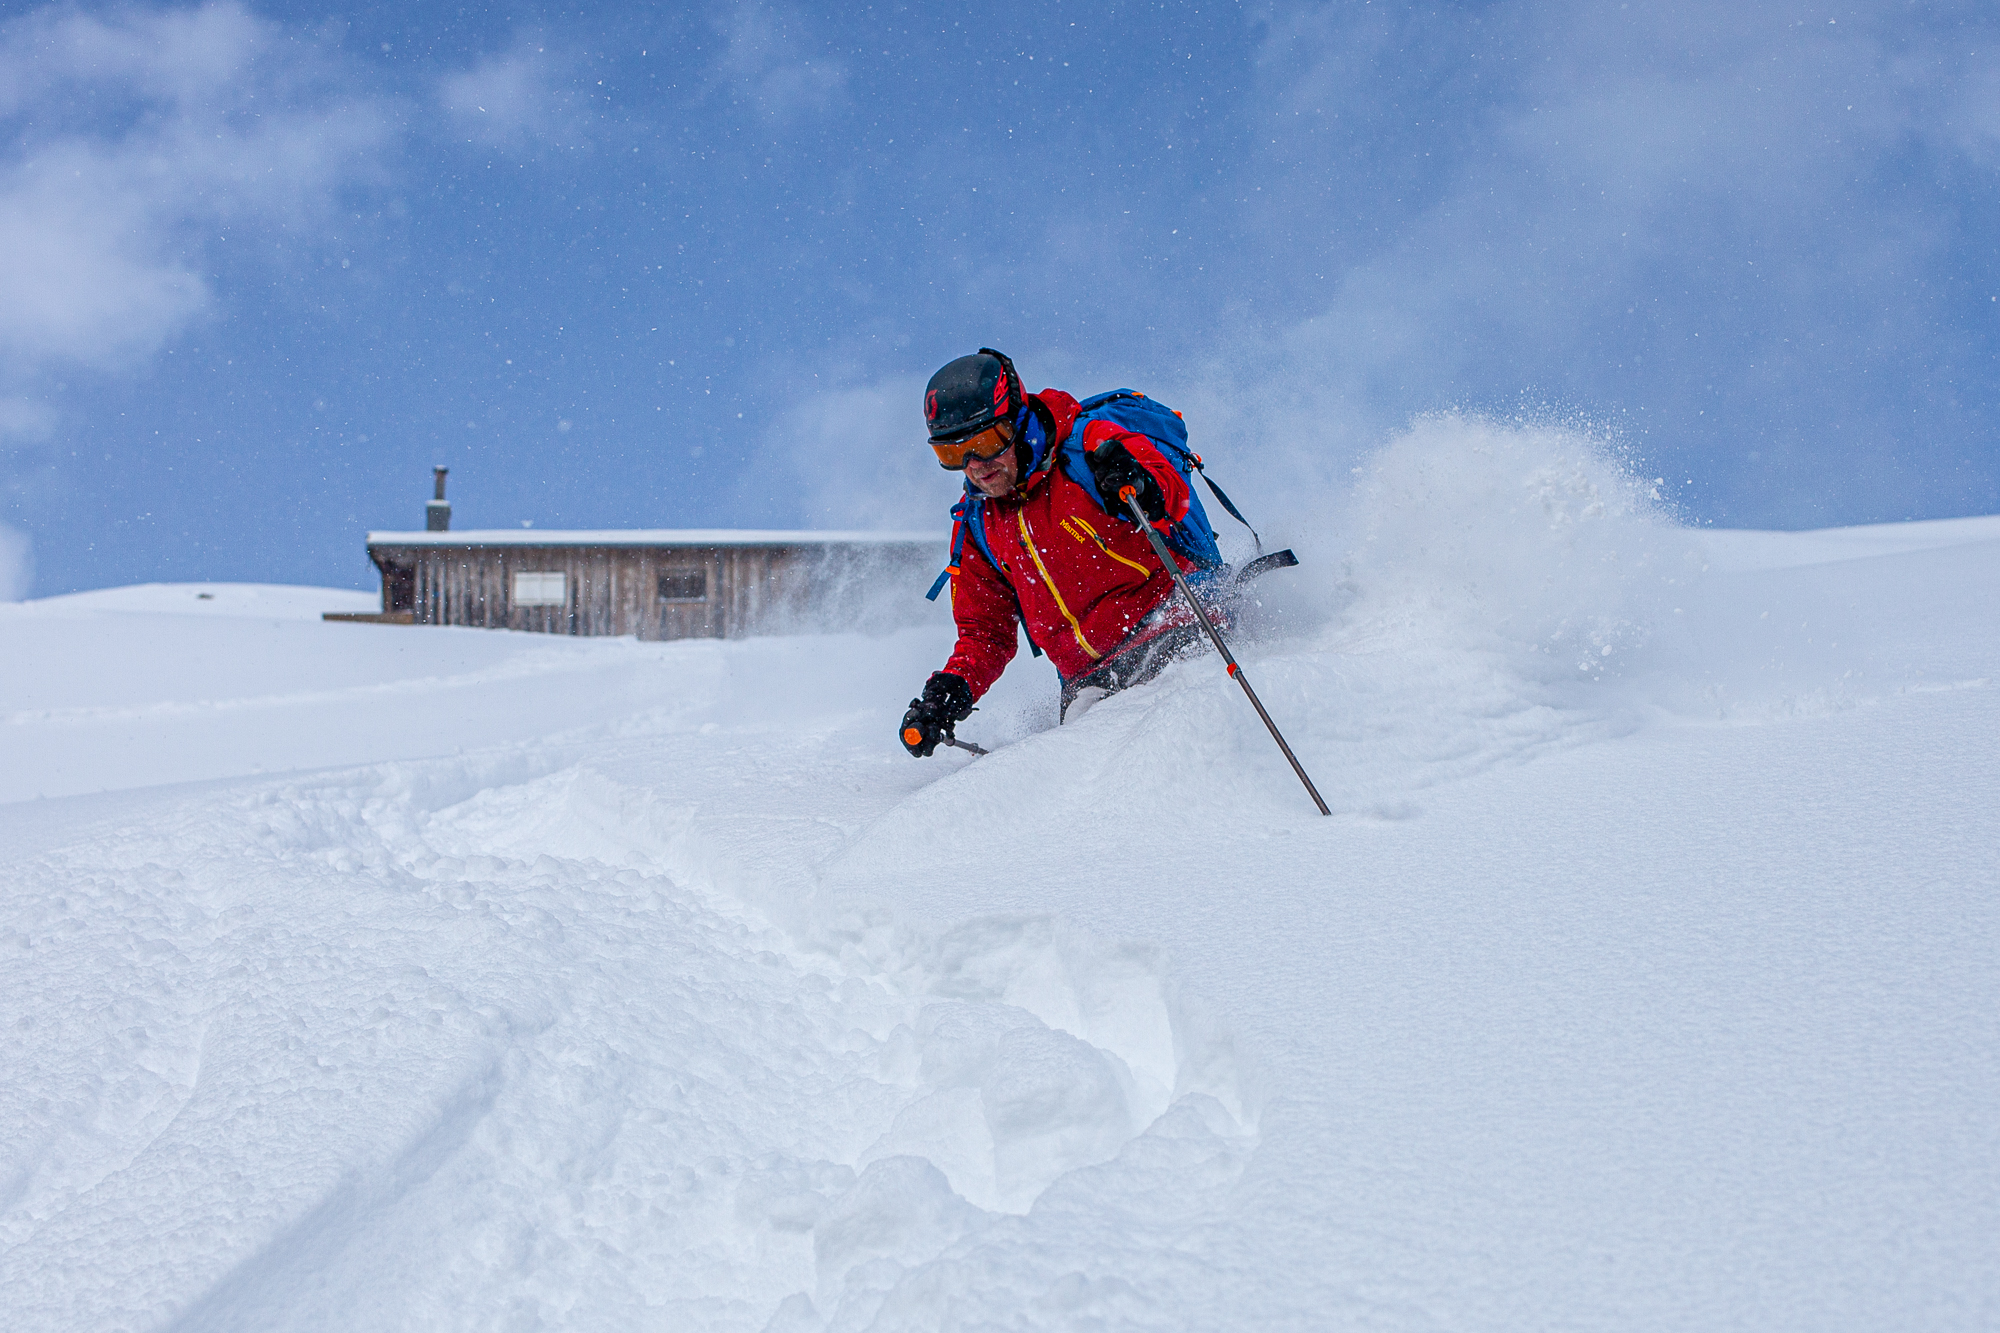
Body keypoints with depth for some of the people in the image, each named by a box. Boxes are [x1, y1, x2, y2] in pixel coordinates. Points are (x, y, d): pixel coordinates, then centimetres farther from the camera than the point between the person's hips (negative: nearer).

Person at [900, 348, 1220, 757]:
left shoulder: (1088, 450, -5)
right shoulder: (975, 525, 12)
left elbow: (1177, 502, -18)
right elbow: (985, 635, 19)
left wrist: (1143, 488, -41)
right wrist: (949, 691, 0)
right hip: (1088, 675, 5)